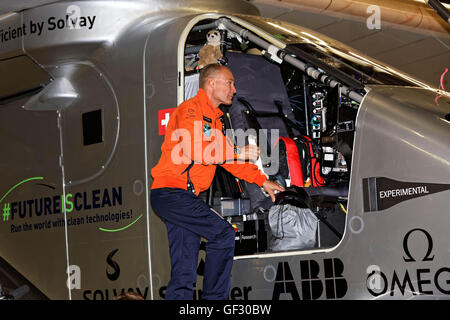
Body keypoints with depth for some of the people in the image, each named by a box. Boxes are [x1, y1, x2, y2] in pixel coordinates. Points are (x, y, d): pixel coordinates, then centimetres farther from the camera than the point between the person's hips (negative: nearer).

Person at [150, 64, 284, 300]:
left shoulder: (214, 118, 23)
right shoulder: (190, 110, -8)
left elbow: (227, 158, 25)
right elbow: (195, 151, -22)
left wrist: (262, 181, 18)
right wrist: (238, 153, -14)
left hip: (185, 197, 10)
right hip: (171, 193, -10)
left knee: (184, 274, 5)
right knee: (224, 234, -16)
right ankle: (214, 297, -9)